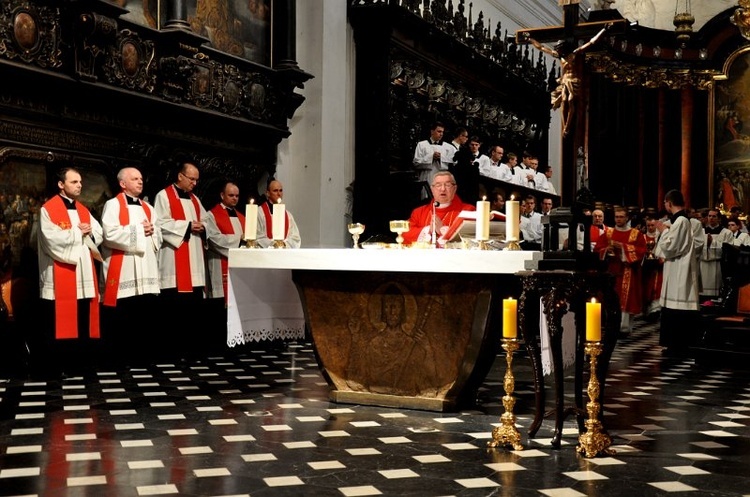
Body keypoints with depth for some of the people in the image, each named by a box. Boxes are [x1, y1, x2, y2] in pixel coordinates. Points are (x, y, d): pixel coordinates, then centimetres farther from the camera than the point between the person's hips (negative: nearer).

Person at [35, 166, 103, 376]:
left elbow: (98, 234, 13)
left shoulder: (83, 210, 18)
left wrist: (88, 232, -8)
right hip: (60, 274, -7)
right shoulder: (48, 209, -5)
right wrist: (78, 232, -7)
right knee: (59, 321, -5)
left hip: (84, 272, 7)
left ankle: (78, 361, 14)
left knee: (83, 319, 7)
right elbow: (53, 239, -17)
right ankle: (53, 366, 1)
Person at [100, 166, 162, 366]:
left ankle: (140, 352, 14)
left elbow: (158, 237, 18)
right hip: (122, 271, -6)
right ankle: (119, 355, 5)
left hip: (146, 271, 6)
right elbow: (110, 234, -15)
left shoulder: (148, 208, 19)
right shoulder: (113, 205, -1)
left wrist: (151, 231, -5)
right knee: (120, 318, -4)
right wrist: (138, 230, -8)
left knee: (146, 314, 5)